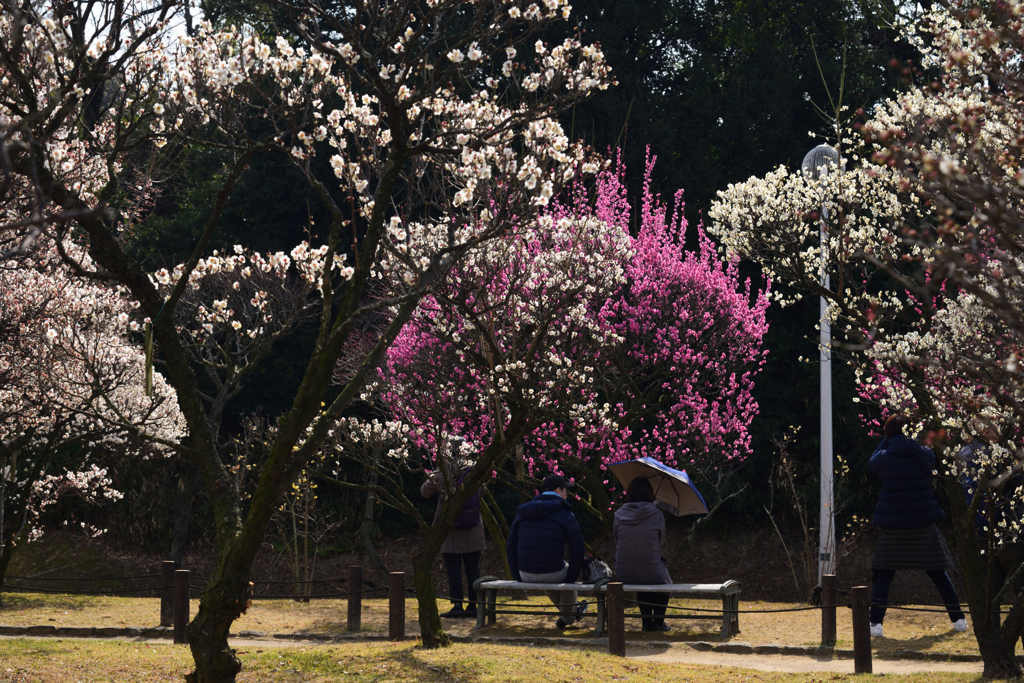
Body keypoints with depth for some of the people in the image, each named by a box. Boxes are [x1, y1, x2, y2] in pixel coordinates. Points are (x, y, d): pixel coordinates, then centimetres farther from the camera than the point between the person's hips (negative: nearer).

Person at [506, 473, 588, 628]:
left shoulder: (522, 512, 8)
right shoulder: (564, 513, -6)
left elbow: (511, 547, 11)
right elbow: (577, 549, -8)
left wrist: (517, 575, 16)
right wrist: (571, 577, 2)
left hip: (526, 575, 4)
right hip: (553, 573, -4)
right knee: (567, 571, 33)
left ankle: (570, 612, 57)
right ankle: (567, 617, 44)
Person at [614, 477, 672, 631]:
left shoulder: (619, 515, -5)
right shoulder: (656, 515, -12)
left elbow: (616, 541, 8)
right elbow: (661, 542, 3)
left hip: (623, 576, 3)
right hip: (652, 575, -3)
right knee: (665, 581, 32)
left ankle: (647, 622, 38)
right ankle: (658, 622, 35)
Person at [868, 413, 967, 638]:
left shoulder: (886, 457, -8)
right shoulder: (925, 455, -4)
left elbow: (872, 462, 14)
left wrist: (887, 440, 16)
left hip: (894, 525, -2)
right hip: (924, 524, 2)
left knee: (883, 574, 6)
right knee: (938, 572, 15)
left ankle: (875, 622, -8)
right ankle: (958, 619, 18)